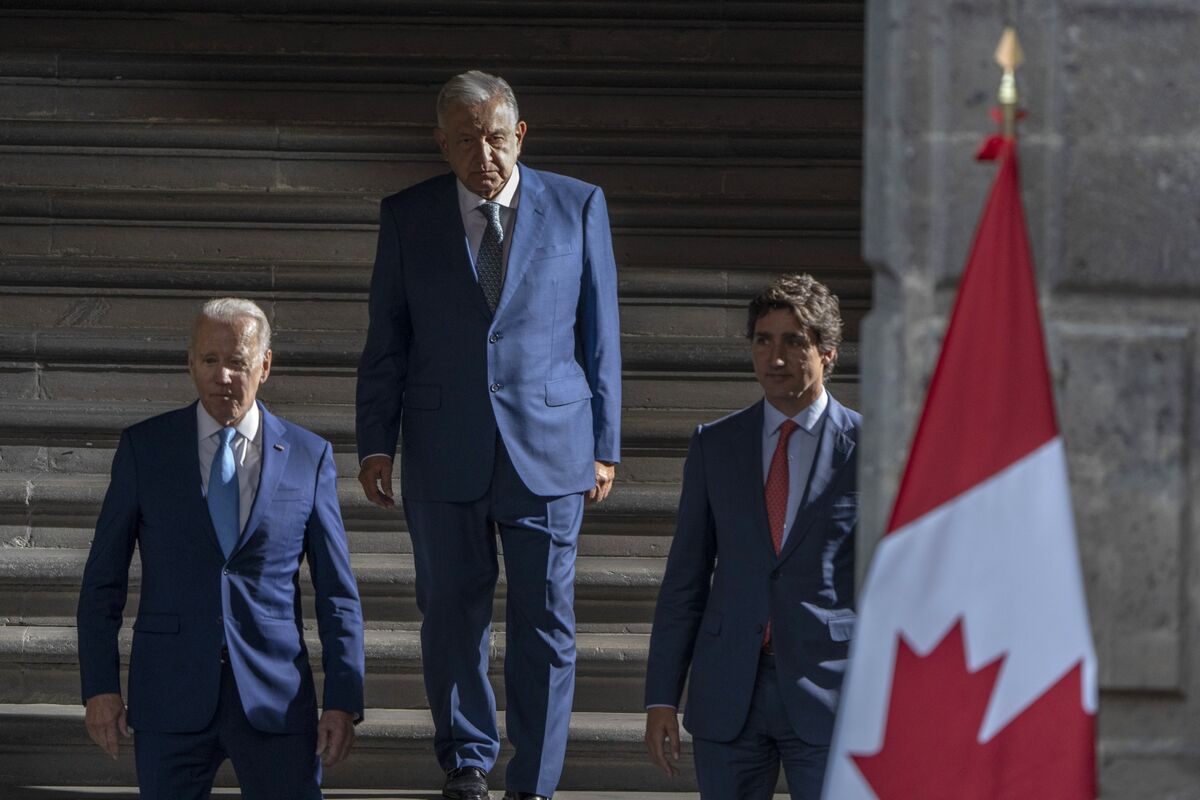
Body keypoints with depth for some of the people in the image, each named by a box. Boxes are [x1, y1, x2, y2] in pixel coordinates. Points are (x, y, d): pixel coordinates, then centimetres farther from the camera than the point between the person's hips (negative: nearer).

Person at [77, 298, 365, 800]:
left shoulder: (308, 457, 4)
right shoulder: (144, 448, 3)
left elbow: (337, 594, 6)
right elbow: (103, 579, 5)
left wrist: (344, 700, -1)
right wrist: (100, 687, -2)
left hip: (275, 701, 0)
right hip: (172, 699, 0)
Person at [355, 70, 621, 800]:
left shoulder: (578, 207, 3)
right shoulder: (407, 216, 5)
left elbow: (600, 331, 6)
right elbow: (386, 339, 8)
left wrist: (605, 445, 4)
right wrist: (376, 443, 2)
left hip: (548, 445, -1)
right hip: (444, 453, 1)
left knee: (545, 620, -2)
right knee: (452, 611, 7)